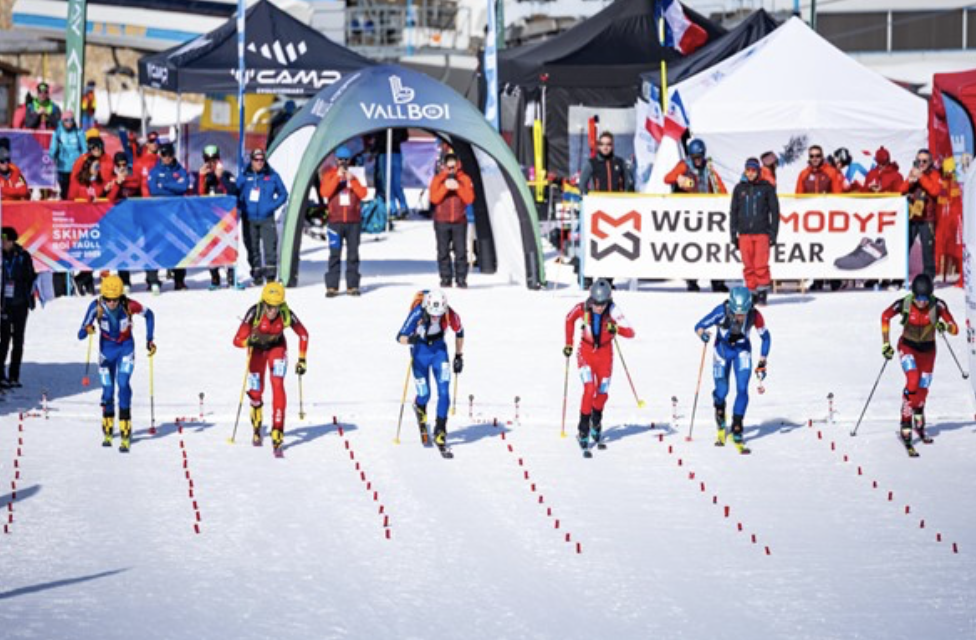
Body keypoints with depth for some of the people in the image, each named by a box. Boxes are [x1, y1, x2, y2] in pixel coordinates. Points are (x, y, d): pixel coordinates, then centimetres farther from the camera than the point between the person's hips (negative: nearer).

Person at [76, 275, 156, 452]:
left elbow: (149, 314, -3)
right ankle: (107, 431, 27)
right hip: (106, 349, 1)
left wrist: (149, 340, -6)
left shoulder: (129, 305, -24)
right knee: (108, 390, 1)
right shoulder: (96, 306, -23)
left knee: (123, 385, -20)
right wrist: (87, 330, -45)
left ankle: (125, 433, -17)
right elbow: (81, 335, -22)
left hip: (126, 348, -1)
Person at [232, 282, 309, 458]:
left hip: (277, 347, 0)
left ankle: (277, 439, -21)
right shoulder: (254, 313, -34)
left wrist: (302, 359, -11)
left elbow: (303, 335, -12)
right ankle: (257, 430, 39)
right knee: (256, 392, 7)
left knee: (278, 386, -19)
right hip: (257, 349, 0)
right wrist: (250, 340, -53)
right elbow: (238, 340, -34)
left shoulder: (287, 315, -30)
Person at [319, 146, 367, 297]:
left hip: (354, 221, 1)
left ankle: (352, 285, 6)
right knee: (335, 254, -5)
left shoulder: (355, 175, 8)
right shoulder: (329, 174, 7)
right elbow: (324, 192, -10)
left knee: (353, 254, 3)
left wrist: (352, 179, -16)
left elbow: (363, 193, -5)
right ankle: (332, 286, -4)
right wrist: (337, 177, -16)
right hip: (335, 221, -1)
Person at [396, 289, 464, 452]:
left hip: (440, 350, 1)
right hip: (420, 351, -1)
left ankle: (440, 433, 0)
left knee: (444, 393, -10)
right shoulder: (417, 313, -30)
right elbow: (400, 337, -29)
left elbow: (459, 332, -1)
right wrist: (410, 339, -52)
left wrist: (459, 356, 4)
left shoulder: (450, 315, -23)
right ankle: (419, 408, 39)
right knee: (424, 394, 0)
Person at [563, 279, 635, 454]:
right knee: (589, 389, -18)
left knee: (602, 393, 6)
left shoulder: (613, 311, -23)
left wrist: (616, 329, -50)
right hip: (586, 352, -1)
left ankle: (596, 422, 38)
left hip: (605, 353, 1)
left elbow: (630, 333, -31)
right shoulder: (582, 308, -19)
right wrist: (569, 343, 5)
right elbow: (569, 320, 4)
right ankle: (583, 431, -8)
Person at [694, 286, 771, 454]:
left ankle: (737, 433, -5)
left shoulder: (755, 315, -26)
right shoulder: (721, 312, -32)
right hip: (723, 349, -1)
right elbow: (699, 326, -24)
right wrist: (702, 334, -48)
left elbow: (765, 337, -9)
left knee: (742, 390, -14)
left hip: (742, 350, 1)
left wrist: (762, 363, -8)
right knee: (721, 391, -4)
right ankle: (721, 426, 27)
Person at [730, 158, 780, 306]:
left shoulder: (767, 188, 3)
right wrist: (733, 234, 10)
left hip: (762, 232, -3)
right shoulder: (739, 189, 10)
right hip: (744, 233, 3)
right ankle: (752, 292, 7)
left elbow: (774, 211, 5)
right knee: (748, 266, 1)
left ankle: (763, 293, -3)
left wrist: (773, 233, -1)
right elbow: (733, 212, 15)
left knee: (761, 265, -10)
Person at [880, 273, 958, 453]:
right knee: (912, 382, -25)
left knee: (922, 390, 11)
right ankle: (906, 428, -22)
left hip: (927, 350, 2)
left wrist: (945, 326, -41)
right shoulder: (904, 304, -23)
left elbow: (955, 329, -19)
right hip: (907, 347, -2)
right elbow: (885, 317, -2)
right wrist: (886, 343, -4)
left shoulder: (938, 305, -23)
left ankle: (919, 424, 41)